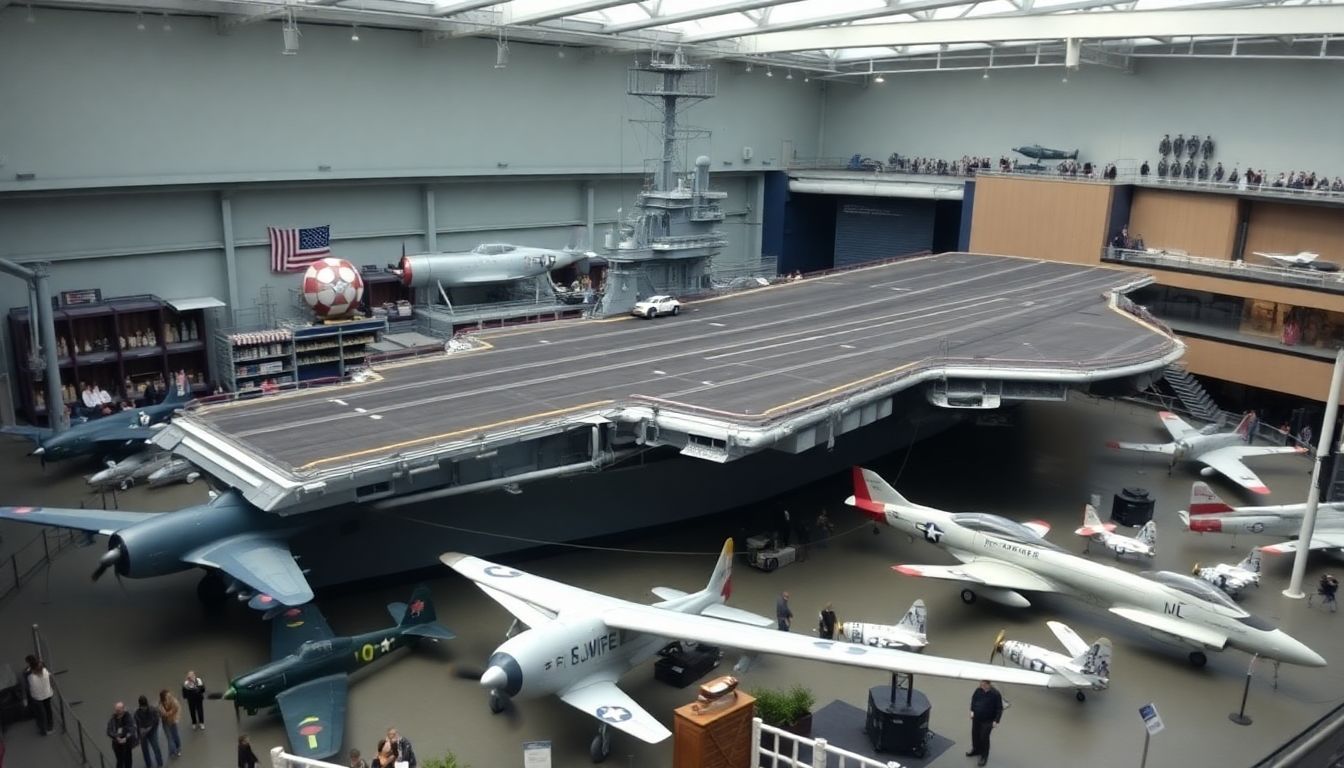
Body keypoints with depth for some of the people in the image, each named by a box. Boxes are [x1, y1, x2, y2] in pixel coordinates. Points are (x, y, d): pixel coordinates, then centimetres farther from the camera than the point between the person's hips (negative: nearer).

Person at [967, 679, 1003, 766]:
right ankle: (976, 750, 43)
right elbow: (973, 699, 8)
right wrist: (972, 711, 2)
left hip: (988, 720, -5)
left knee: (984, 737, 0)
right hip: (976, 718, 5)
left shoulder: (995, 694, -24)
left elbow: (999, 708, -16)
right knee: (975, 734, 18)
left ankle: (984, 756, 20)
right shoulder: (978, 690, -12)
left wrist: (996, 721, -18)